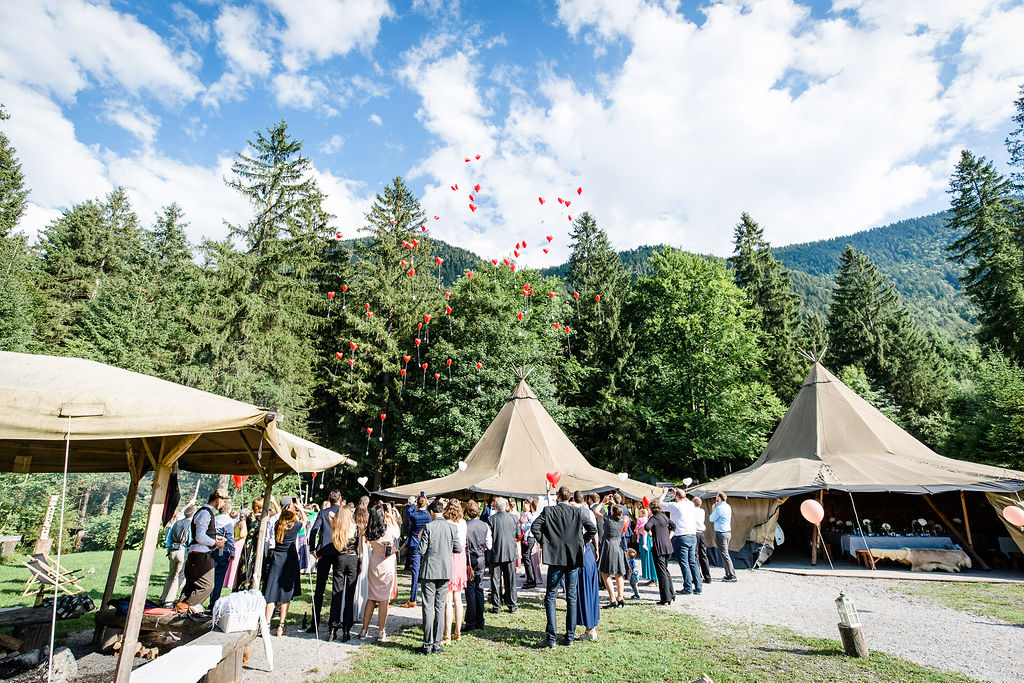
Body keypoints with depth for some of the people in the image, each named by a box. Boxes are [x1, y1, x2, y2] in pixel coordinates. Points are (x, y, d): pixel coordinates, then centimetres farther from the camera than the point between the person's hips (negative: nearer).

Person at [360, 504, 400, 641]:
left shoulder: (370, 531, -5)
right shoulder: (389, 529, -18)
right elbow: (398, 532, 3)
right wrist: (391, 518, 8)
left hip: (373, 565, 4)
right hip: (387, 566, -4)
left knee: (371, 598, 14)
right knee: (384, 599, 4)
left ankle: (364, 630, 18)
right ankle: (381, 632, 10)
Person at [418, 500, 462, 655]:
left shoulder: (428, 527, -11)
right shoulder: (452, 527, -2)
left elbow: (421, 550, -12)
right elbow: (458, 549, 3)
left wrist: (421, 540, 8)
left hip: (429, 571, -3)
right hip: (445, 571, 3)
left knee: (428, 607, 5)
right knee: (440, 607, 10)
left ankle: (428, 644, 8)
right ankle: (437, 643, 14)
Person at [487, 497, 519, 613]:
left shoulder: (491, 519, -12)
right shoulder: (513, 518, -3)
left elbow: (488, 536, -9)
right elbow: (518, 535, 6)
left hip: (496, 553, -2)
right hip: (511, 553, 3)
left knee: (496, 581, 8)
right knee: (510, 580, 12)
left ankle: (496, 606, 11)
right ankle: (512, 606, 17)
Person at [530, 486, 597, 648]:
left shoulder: (548, 511, -4)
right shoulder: (578, 512, 2)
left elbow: (535, 527, -11)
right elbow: (593, 529, 2)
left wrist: (543, 542, 1)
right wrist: (580, 542, 11)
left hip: (556, 557, -2)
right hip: (574, 557, 3)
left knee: (550, 596, 3)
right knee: (572, 597, 11)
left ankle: (551, 637, -2)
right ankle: (570, 636, 15)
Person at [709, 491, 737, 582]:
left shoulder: (719, 508, -18)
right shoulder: (728, 507, 10)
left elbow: (711, 519, -7)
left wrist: (713, 510, 5)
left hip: (721, 533, -9)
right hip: (728, 532, 9)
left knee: (725, 555, -5)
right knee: (725, 554, 16)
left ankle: (732, 575, -5)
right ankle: (728, 574, 19)